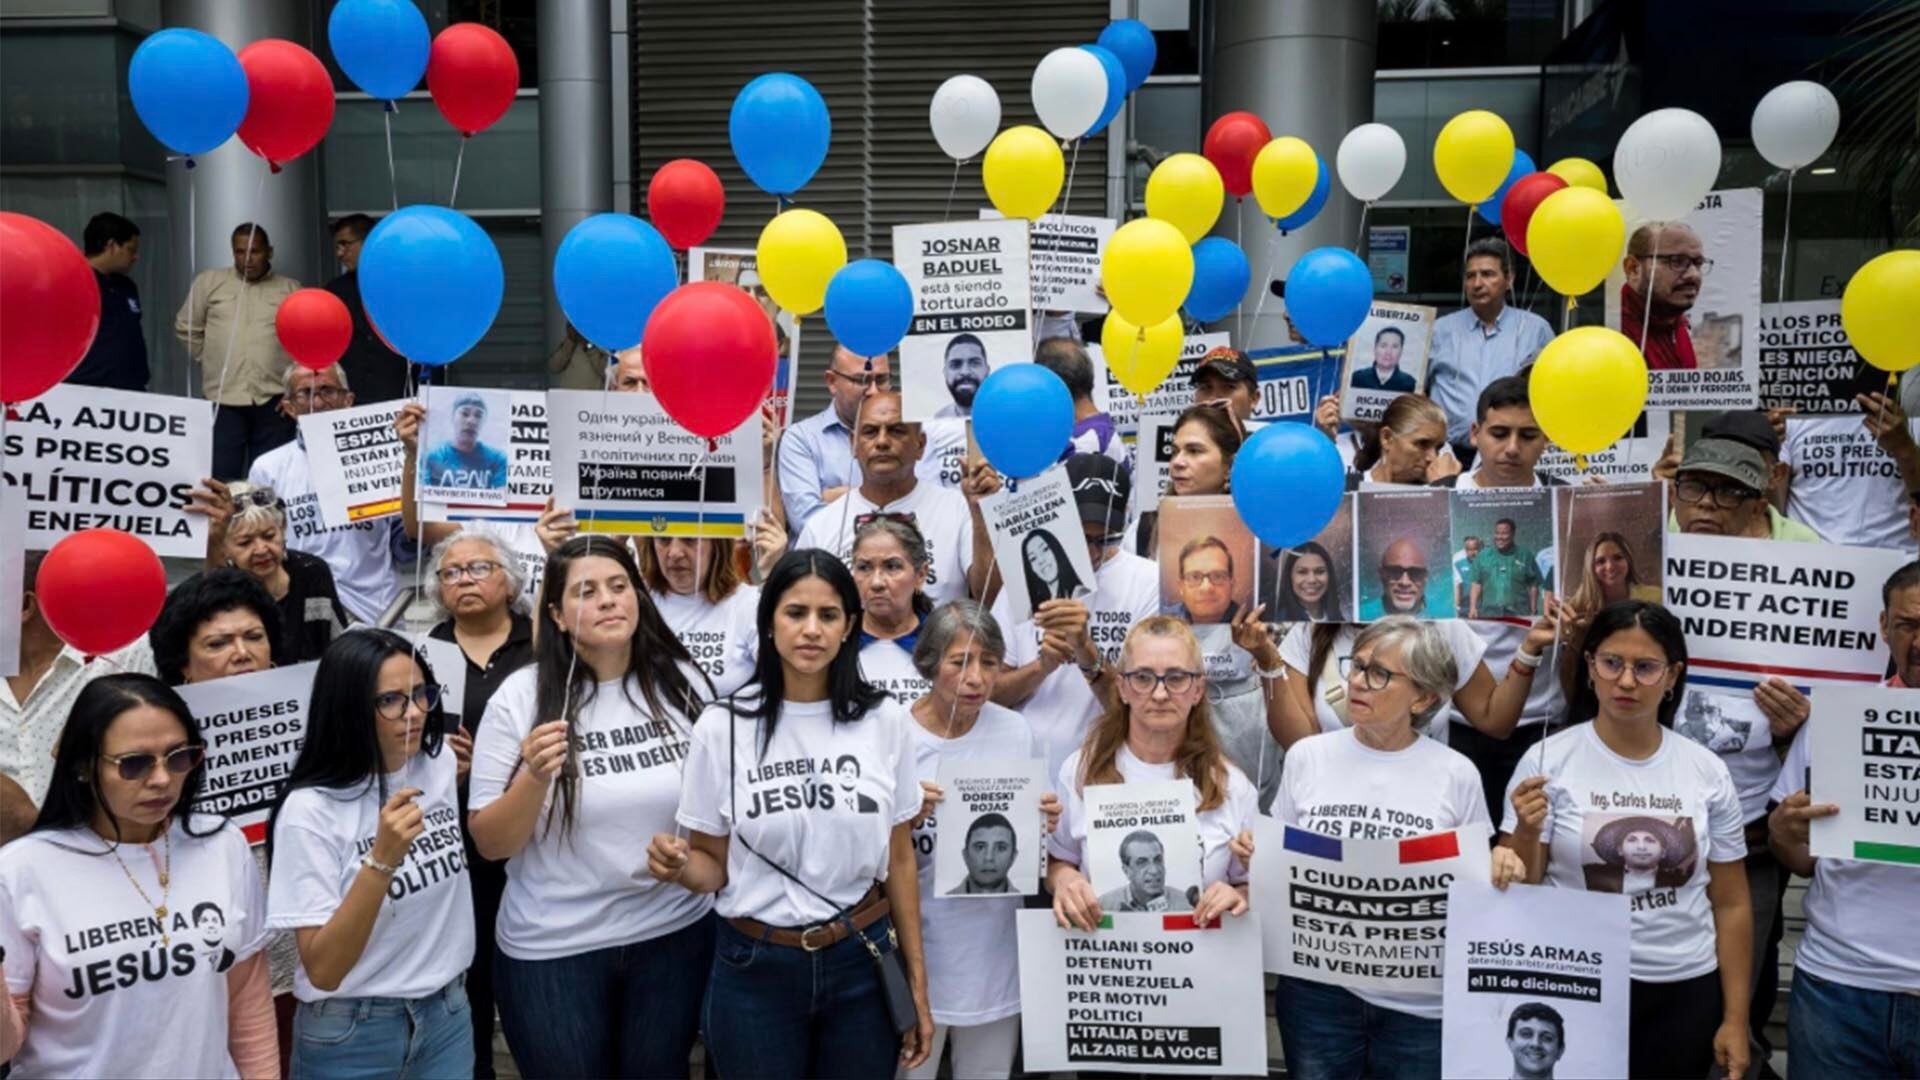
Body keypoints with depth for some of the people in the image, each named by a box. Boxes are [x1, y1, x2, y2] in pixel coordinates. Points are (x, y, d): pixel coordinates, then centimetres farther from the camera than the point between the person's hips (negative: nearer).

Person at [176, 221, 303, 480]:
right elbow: (186, 329, 16)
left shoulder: (291, 290, 9)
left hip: (274, 400, 0)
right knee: (221, 479, -1)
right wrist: (213, 360, 11)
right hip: (223, 399, 0)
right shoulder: (208, 282, 8)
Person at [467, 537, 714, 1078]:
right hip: (553, 949, -2)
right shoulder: (520, 696, -10)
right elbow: (490, 843, -9)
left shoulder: (681, 681, -4)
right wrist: (533, 778, -23)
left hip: (676, 934, 2)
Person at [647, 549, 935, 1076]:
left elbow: (899, 858, 3)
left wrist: (917, 981, 5)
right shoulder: (722, 725, -7)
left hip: (864, 964, 1)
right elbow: (713, 867, -1)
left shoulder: (885, 719, -4)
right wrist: (679, 866, -23)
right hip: (754, 971, -1)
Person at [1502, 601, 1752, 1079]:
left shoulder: (1707, 771, 1)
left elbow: (1731, 903, 7)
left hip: (1685, 991, 2)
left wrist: (1735, 1018, 6)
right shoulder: (1548, 760, -7)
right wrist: (1526, 832, -24)